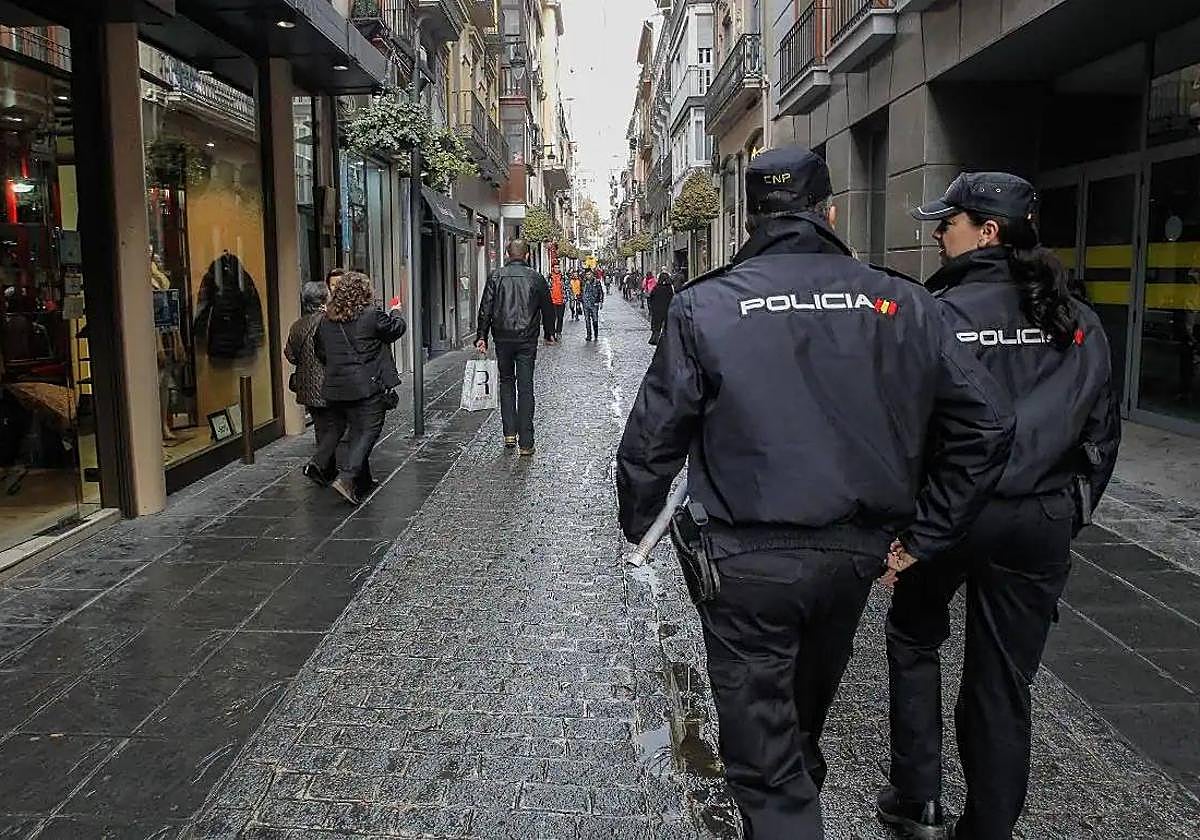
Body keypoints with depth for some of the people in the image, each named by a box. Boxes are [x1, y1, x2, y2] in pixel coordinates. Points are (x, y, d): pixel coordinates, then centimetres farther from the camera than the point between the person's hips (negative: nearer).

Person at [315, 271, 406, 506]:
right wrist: (395, 313, 24)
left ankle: (362, 480, 25)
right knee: (368, 431, -1)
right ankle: (346, 477, -15)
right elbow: (395, 330, 4)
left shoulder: (327, 319, 5)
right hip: (368, 385, -6)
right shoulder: (372, 314, -12)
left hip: (338, 387, 6)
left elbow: (320, 353, 12)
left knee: (356, 431, 17)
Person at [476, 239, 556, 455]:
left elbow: (485, 309, -1)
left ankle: (509, 433, 10)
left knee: (506, 382, 17)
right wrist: (549, 334, 24)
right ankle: (525, 442, 0)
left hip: (503, 338, 1)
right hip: (527, 340, -1)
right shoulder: (536, 278, 1)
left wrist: (482, 336, 3)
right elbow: (547, 308, 10)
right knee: (525, 387, 1)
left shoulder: (496, 276, 1)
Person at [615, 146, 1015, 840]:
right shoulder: (900, 303, -2)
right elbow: (988, 423, -1)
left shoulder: (704, 307, -9)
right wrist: (922, 536, 4)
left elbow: (653, 438, -7)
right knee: (805, 715, 30)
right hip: (857, 551, 5)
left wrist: (637, 524, 10)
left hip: (747, 559, -4)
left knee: (764, 754, 9)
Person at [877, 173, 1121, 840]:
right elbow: (1103, 430, 9)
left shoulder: (942, 312, -12)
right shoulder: (1079, 322, 4)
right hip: (1044, 521, 4)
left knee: (914, 638, 21)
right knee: (1004, 682, 13)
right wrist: (1070, 510, 18)